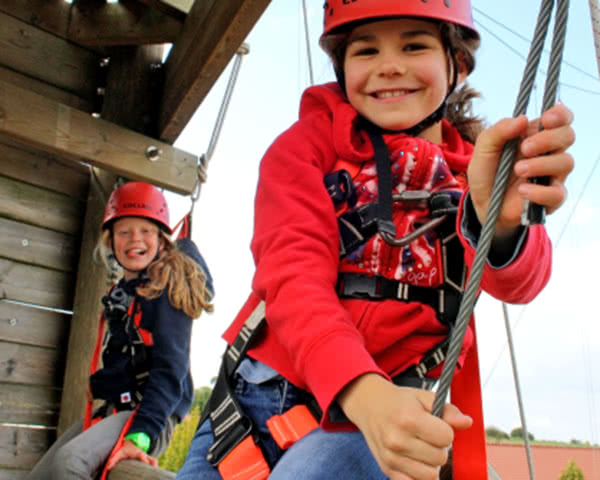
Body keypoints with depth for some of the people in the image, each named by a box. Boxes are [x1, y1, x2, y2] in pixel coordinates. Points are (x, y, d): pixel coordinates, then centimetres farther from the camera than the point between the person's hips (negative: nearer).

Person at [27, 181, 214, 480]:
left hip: (153, 411, -8)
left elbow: (170, 367, -19)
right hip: (115, 409, 9)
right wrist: (99, 383, 9)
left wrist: (139, 436, -27)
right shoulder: (121, 291, 14)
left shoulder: (169, 286, -10)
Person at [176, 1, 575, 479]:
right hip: (261, 390, 2)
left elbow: (515, 281, -18)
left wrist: (499, 224, -43)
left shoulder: (479, 165, 2)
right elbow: (293, 274, -16)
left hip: (390, 404, -1)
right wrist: (362, 392, -34)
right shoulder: (307, 144, -2)